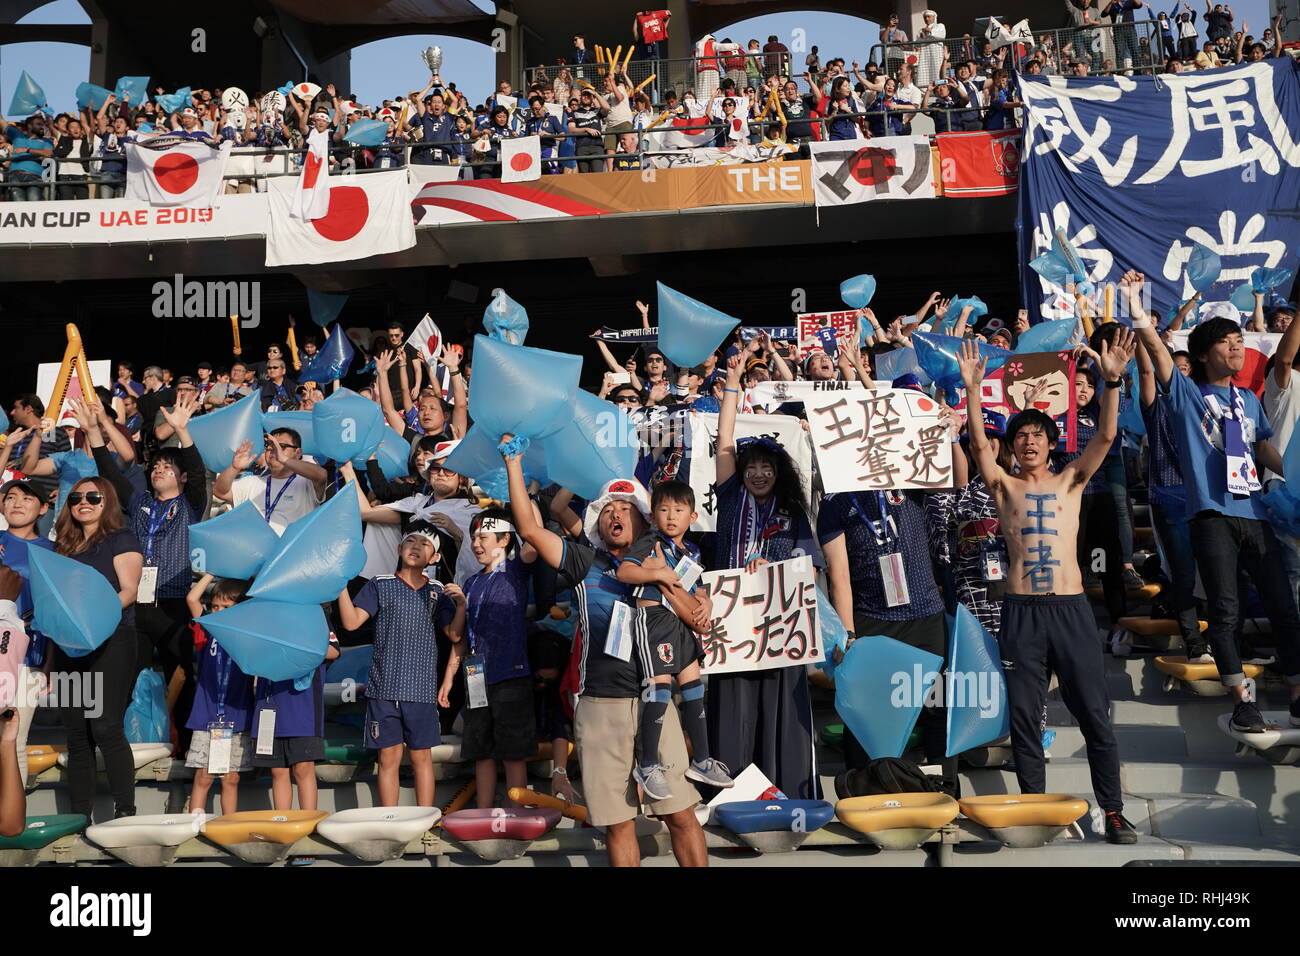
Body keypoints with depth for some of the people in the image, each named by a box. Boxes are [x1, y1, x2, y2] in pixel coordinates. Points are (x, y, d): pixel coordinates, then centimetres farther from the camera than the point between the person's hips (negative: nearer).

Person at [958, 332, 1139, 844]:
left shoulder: (1070, 480, 12)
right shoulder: (1004, 486, 10)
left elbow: (1105, 436, 0)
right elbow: (978, 444, -6)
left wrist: (1112, 381, -13)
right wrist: (973, 390, -17)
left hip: (1071, 607, 0)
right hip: (1021, 610, 0)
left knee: (1094, 713, 1)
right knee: (1024, 715, 3)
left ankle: (1113, 811, 10)